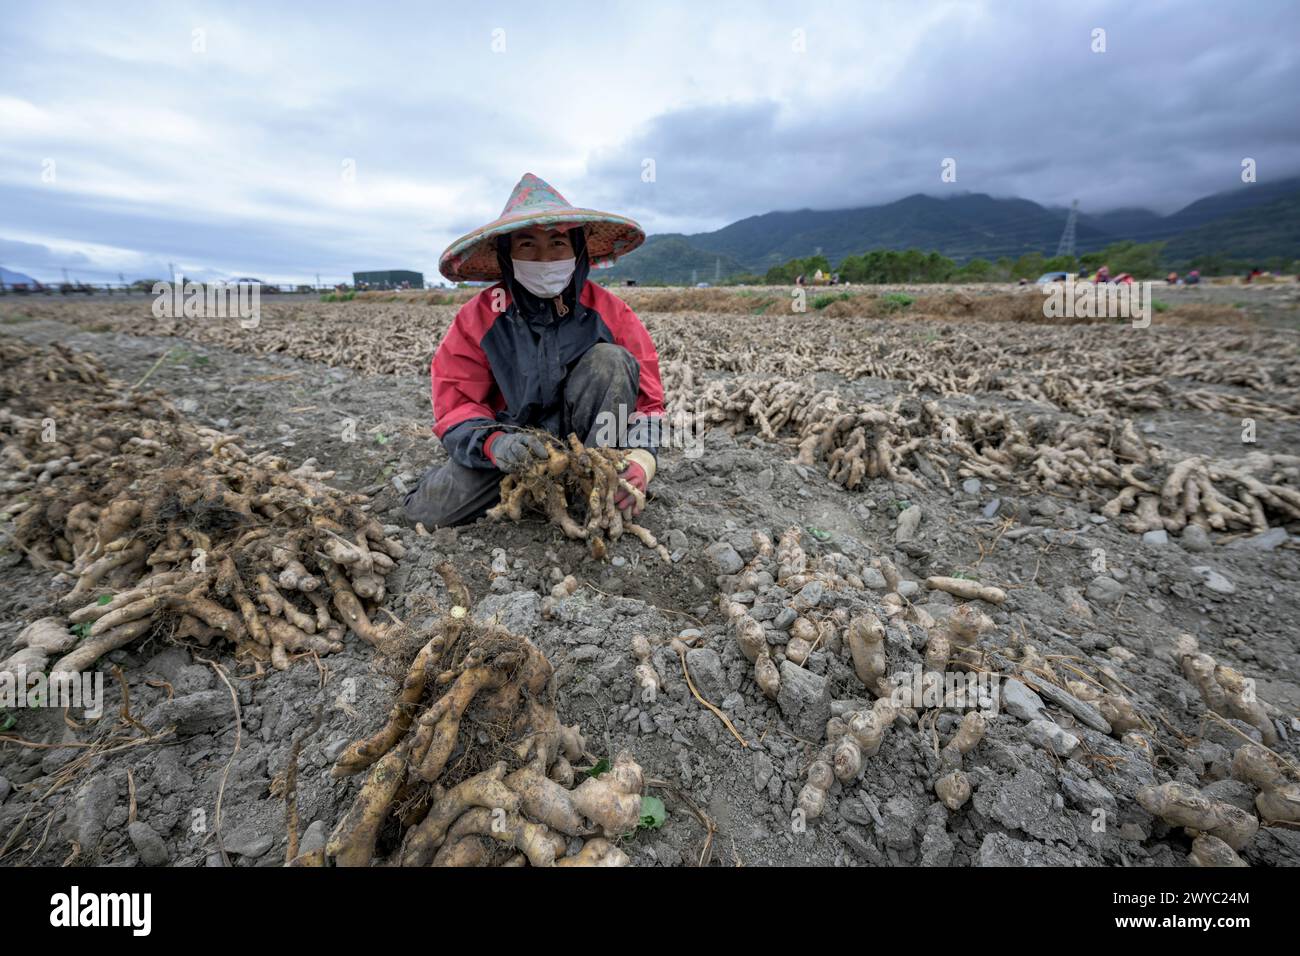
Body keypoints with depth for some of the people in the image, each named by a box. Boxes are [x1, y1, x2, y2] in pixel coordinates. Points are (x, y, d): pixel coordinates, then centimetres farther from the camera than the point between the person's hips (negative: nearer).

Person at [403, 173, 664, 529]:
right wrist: (494, 442, -34)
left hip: (584, 434, 0)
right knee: (427, 510, -19)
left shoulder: (609, 312, -8)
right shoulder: (479, 316, -8)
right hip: (512, 439, 1)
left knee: (612, 360, -25)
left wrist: (643, 457, -28)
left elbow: (647, 395, -7)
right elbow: (455, 403, -10)